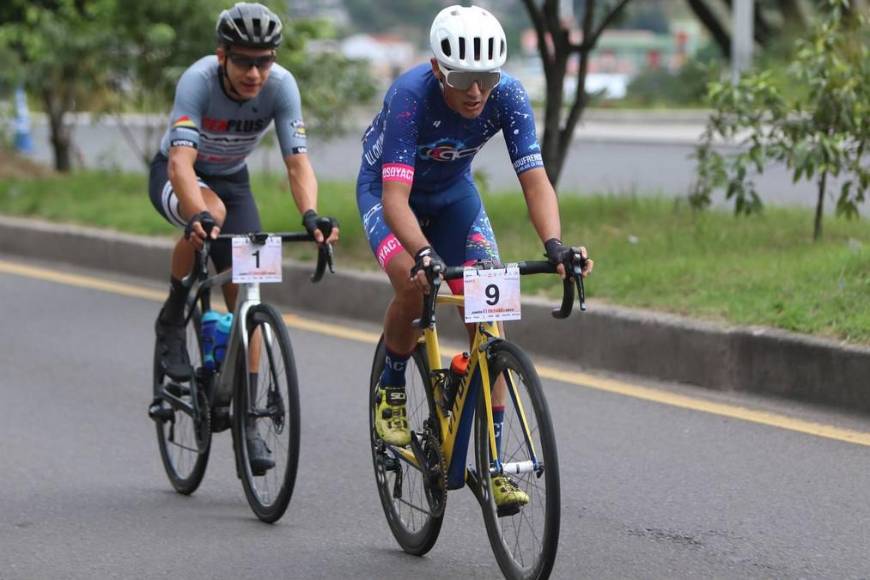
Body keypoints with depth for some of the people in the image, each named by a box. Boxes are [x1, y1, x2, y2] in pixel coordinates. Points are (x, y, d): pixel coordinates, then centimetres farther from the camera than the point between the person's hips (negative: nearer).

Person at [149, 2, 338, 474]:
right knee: (210, 212, -38)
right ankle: (172, 319, -13)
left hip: (232, 179, 3)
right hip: (175, 177, -3)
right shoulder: (198, 81, -34)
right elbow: (181, 162, -45)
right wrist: (200, 215, -63)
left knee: (246, 295, -9)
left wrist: (311, 215, -50)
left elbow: (297, 162, -30)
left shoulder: (281, 85, -25)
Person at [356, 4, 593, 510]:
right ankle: (391, 390, -1)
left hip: (454, 192, 3)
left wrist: (555, 245, -48)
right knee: (414, 287, -31)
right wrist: (423, 254, -60)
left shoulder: (508, 95, -28)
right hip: (387, 189, -3)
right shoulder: (411, 95, -37)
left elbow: (535, 179, -31)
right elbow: (396, 197, -43)